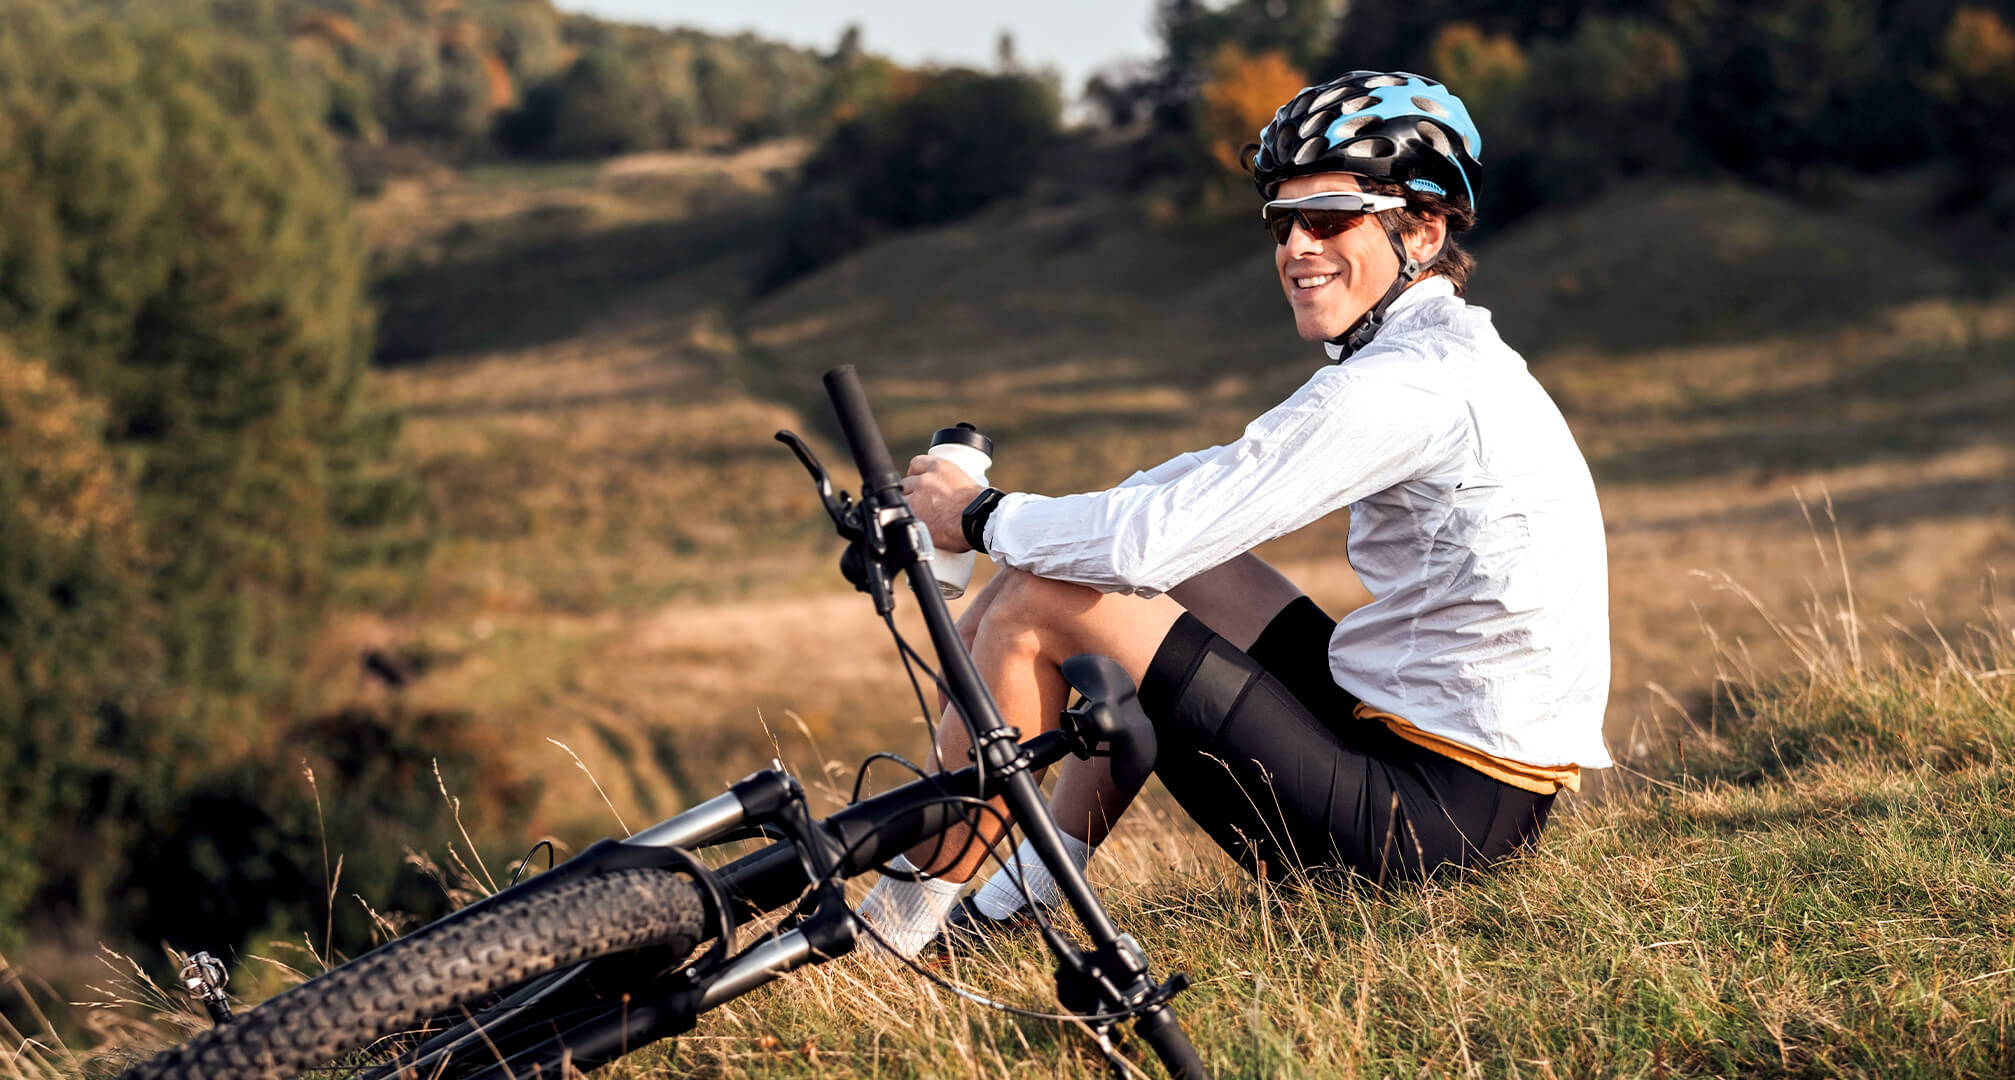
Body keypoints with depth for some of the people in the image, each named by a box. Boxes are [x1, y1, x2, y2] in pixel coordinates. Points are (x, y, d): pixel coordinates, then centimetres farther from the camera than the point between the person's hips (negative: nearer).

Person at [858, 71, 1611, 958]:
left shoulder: (1406, 386, -19)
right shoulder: (1451, 355, 14)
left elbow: (1150, 540, -22)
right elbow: (1222, 479, 20)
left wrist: (983, 518, -3)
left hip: (1434, 813, -10)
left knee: (1039, 603, -5)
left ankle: (900, 922, 10)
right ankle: (1016, 905, 24)